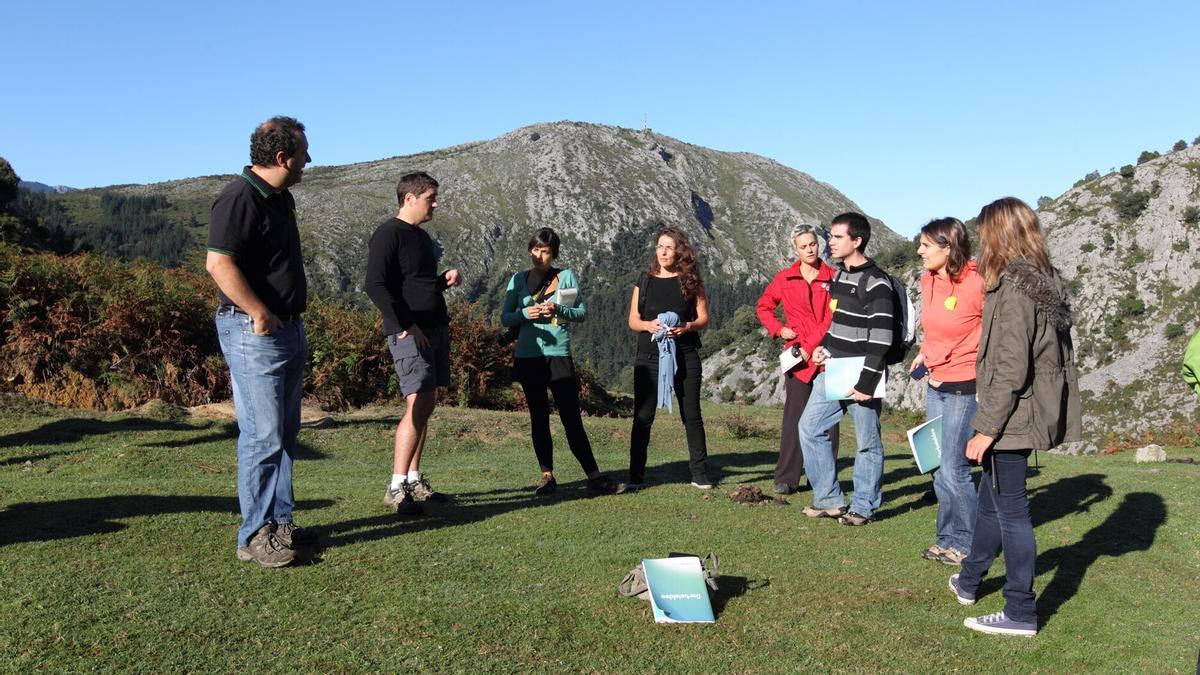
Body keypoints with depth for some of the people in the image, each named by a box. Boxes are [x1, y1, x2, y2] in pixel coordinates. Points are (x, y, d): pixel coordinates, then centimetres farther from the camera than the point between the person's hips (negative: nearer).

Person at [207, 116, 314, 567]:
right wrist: (261, 314, -21)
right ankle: (255, 537, 2)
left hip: (289, 330, 10)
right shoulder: (239, 198, -15)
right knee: (263, 436, -7)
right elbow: (218, 263, -24)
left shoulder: (280, 199, 15)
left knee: (285, 433, 14)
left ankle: (280, 522, 24)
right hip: (254, 332, -10)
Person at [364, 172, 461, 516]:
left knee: (426, 405, 10)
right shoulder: (388, 234, -8)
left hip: (435, 329, 9)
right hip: (410, 332, -9)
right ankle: (396, 488, -11)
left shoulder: (422, 236, 19)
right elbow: (375, 285, -17)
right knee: (417, 406, -15)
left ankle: (414, 479, 18)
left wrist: (446, 279, 7)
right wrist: (405, 326, -21)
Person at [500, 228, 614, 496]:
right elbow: (505, 317, 7)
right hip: (528, 356, 2)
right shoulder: (519, 279, 9)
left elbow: (582, 312, 3)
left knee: (571, 417, -7)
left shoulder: (567, 277, 5)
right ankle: (547, 475, 13)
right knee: (538, 418, 7)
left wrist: (559, 310, -16)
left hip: (559, 355, -2)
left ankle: (593, 474, -4)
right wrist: (525, 314, -13)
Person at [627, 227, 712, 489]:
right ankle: (636, 476, 7)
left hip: (685, 357, -1)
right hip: (649, 357, 1)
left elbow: (704, 317, 4)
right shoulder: (645, 281, 8)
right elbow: (633, 320, 7)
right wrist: (648, 325, -15)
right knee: (642, 416, 0)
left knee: (691, 416, 5)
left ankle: (700, 474, 14)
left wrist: (686, 327, -16)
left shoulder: (690, 281, 5)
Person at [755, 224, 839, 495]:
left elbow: (832, 318, -5)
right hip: (798, 357, 0)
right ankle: (786, 478, 2)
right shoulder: (785, 278, 7)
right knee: (794, 417, -2)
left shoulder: (833, 277, 3)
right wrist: (779, 329, 4)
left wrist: (810, 346, -12)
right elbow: (763, 306, 20)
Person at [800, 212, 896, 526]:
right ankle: (829, 499, 18)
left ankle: (863, 507, 16)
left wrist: (866, 383, -21)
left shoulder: (876, 283, -14)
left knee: (868, 442, 3)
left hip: (859, 376, -9)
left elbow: (880, 339, -18)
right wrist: (824, 346, 7)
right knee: (810, 427, 8)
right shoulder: (838, 274, 13)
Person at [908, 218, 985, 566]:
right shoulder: (928, 280, 5)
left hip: (965, 387, -8)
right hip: (935, 384, 8)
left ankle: (967, 544, 13)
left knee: (954, 468, -3)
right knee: (939, 467, 13)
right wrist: (924, 354, 9)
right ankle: (947, 538, 25)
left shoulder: (975, 284, -17)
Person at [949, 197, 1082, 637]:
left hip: (1010, 418, -10)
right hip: (1032, 415, 10)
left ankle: (1020, 613, 12)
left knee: (1011, 510, 1)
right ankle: (969, 581, 40)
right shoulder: (1048, 285, 9)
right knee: (990, 501, 23)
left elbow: (1010, 372, -23)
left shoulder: (1013, 291, -20)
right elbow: (1058, 356, 14)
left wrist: (987, 430, -18)